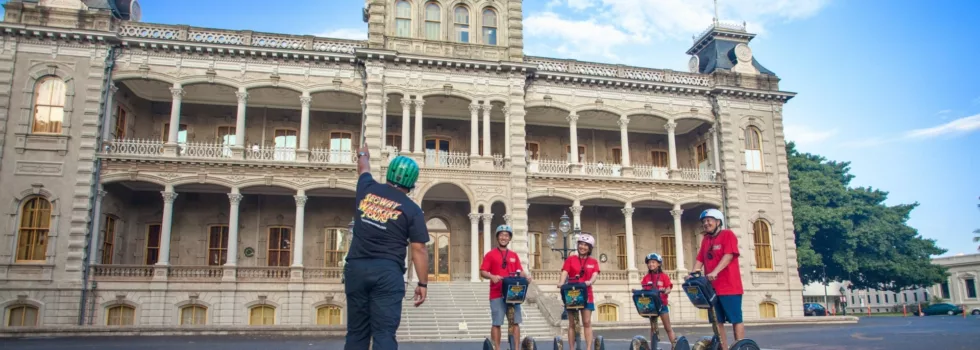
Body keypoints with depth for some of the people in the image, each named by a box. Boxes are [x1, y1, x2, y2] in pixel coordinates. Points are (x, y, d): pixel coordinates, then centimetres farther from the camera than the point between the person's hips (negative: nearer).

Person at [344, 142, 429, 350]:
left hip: (356, 268, 4)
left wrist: (363, 154, 53)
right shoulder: (412, 210, -1)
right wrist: (423, 283, 4)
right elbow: (418, 250, -3)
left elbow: (364, 169, 32)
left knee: (356, 332, 11)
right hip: (388, 272, -3)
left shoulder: (368, 189, 8)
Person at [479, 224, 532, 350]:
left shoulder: (514, 255, 14)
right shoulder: (490, 254, 1)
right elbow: (483, 272, -4)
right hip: (497, 294, -4)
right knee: (496, 323, -1)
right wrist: (492, 276, -23)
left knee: (516, 322, 5)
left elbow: (520, 271, 12)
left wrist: (526, 276, -9)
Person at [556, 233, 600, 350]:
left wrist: (590, 282, -29)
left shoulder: (593, 262, 9)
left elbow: (595, 275, -7)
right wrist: (561, 283, -29)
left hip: (586, 294, 1)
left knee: (587, 322, 0)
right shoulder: (570, 259, 5)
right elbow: (564, 273, -9)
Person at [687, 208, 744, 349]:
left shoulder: (728, 234, -4)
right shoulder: (705, 240, 16)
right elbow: (700, 259, 11)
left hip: (729, 286, -7)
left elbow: (729, 255, -16)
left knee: (736, 319, -1)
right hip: (712, 287, 7)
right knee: (717, 321, 7)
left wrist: (715, 272, -28)